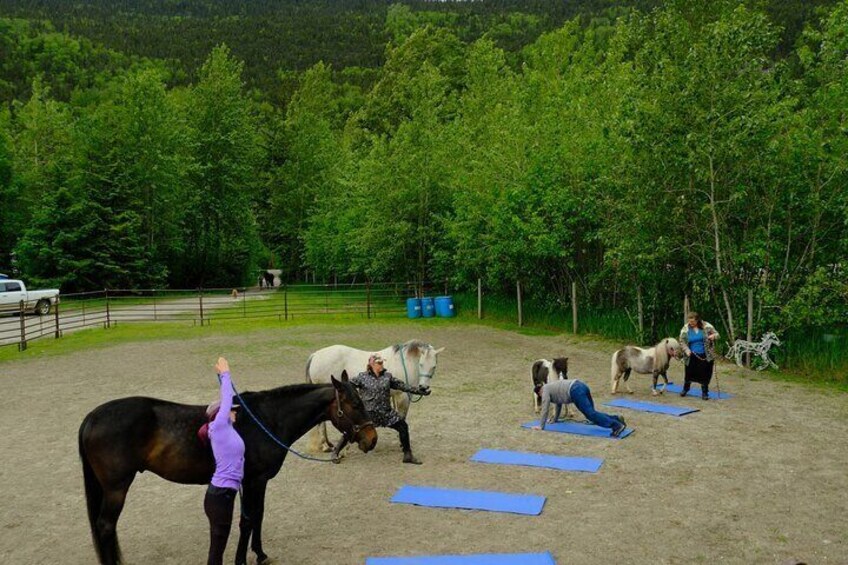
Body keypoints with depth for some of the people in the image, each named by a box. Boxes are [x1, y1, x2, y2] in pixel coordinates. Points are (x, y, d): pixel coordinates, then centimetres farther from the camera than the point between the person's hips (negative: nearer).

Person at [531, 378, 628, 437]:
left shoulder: (545, 391, 8)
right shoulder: (551, 387, 33)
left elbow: (545, 409, 2)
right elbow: (558, 403, 41)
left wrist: (541, 426, 5)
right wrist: (554, 420, 46)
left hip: (575, 391, -9)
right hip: (581, 386, 9)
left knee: (590, 414, -15)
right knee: (591, 413, 11)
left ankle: (617, 425, -26)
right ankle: (617, 419, 1)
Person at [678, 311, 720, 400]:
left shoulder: (706, 326, -5)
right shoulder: (685, 329, -3)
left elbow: (716, 334, 3)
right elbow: (682, 341, 1)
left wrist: (713, 336, -22)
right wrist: (686, 350, -15)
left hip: (705, 356, -1)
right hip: (692, 356, 1)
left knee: (705, 375, 1)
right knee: (689, 373, 10)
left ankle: (705, 392, 18)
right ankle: (685, 389, 35)